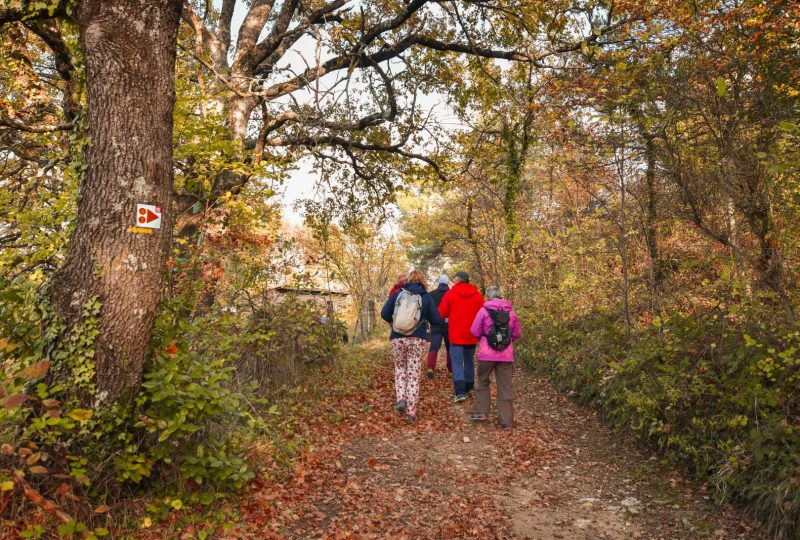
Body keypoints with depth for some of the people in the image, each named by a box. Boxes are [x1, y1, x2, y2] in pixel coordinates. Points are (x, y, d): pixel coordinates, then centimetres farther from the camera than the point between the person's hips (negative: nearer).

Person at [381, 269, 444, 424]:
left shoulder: (397, 294, 3)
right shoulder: (426, 297, 2)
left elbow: (384, 314, -1)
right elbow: (437, 320, 1)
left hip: (397, 338, 1)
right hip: (418, 340, -1)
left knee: (400, 369, 19)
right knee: (414, 375, 5)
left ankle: (401, 399, -1)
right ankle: (411, 412, 5)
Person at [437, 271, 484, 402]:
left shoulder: (450, 294, -7)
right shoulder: (477, 295, 2)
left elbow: (441, 314, -6)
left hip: (456, 334, -3)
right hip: (472, 335, 4)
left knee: (457, 362, -2)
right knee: (469, 361, 17)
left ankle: (460, 392, -13)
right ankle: (468, 388, 28)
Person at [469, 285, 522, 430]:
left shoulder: (484, 310, -6)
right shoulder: (511, 311, 4)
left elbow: (475, 332, -2)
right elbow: (517, 334, 11)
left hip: (487, 354, -2)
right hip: (506, 355, 2)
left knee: (482, 382, 19)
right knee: (505, 387, 7)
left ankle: (481, 412, 16)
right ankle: (506, 420, 8)